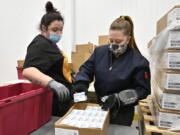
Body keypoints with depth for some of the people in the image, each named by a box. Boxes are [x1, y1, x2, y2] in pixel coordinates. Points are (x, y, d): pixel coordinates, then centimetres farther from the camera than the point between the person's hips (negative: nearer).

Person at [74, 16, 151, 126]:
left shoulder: (139, 61, -15)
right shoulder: (100, 51, -5)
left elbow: (142, 89, -13)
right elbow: (86, 69, 2)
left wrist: (118, 98, -25)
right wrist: (81, 83, -19)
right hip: (100, 107, 4)